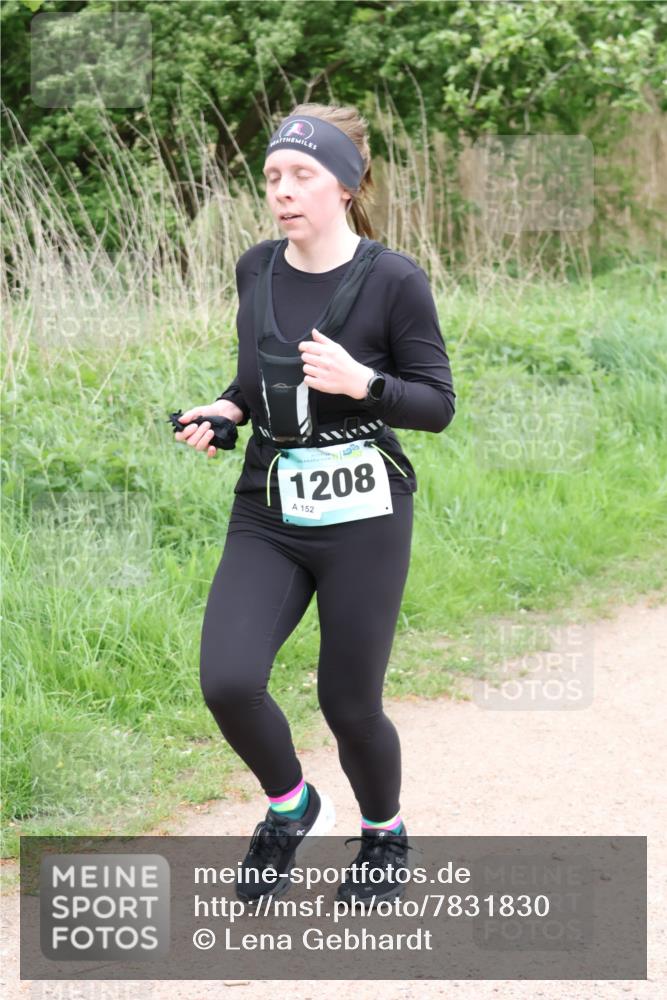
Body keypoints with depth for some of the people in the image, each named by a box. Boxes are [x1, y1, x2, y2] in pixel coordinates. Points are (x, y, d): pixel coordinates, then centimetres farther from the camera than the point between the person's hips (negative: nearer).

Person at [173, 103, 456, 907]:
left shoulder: (393, 280, -11)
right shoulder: (256, 270, 3)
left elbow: (437, 405, -8)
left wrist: (362, 383, -25)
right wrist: (225, 410, -1)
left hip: (363, 517, -4)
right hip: (267, 515, 4)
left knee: (348, 703, 4)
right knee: (227, 682, -14)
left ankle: (384, 834, 35)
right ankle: (291, 808, 15)